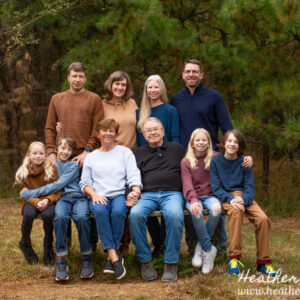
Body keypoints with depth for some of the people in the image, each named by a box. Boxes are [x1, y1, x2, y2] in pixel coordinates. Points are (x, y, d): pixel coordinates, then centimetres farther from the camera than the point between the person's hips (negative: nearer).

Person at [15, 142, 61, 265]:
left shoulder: (51, 169, -6)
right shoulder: (23, 172, -1)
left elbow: (57, 191, -5)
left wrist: (48, 200, -25)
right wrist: (36, 202, -23)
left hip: (49, 201, -1)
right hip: (32, 201, 1)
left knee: (48, 214, -35)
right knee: (28, 214, -33)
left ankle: (48, 244, -7)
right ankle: (25, 243, -4)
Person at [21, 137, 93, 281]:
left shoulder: (73, 165, 5)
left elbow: (58, 185, -6)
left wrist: (31, 193, -7)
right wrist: (46, 199, -1)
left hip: (78, 197, -1)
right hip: (62, 199, 1)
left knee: (82, 217, -36)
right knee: (60, 217, -36)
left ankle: (86, 257, -24)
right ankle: (61, 260, -31)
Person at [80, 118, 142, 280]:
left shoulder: (125, 152, 19)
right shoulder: (91, 157, 24)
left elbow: (133, 175, 6)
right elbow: (84, 182, 15)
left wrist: (135, 191, -13)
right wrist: (94, 194, -7)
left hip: (120, 195, -1)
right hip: (98, 197, 1)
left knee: (118, 211, -37)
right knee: (100, 210, -36)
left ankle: (111, 257, -25)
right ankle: (115, 258, -36)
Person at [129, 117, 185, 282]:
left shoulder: (177, 148, 22)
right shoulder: (138, 153, 23)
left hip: (172, 193, -1)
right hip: (147, 194, 1)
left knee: (174, 215, -37)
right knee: (135, 214, -34)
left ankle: (171, 263, -25)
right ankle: (144, 261, -21)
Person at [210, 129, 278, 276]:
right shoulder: (216, 161, 2)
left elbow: (250, 187, 2)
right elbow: (216, 187, -3)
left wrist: (243, 200, -21)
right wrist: (231, 199, -22)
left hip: (244, 196, 3)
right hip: (225, 196, -3)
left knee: (263, 219, -24)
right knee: (235, 211, -38)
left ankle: (263, 263, -12)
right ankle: (234, 258, -35)